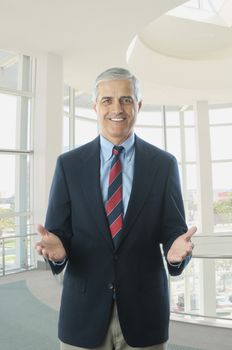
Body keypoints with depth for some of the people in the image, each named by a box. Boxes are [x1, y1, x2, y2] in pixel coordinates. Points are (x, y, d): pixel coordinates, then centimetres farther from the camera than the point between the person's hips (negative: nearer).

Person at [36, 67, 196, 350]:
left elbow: (173, 230, -2)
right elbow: (57, 231, -2)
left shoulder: (164, 164, -3)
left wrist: (177, 251, -23)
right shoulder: (68, 164, -3)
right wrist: (57, 248, -23)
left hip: (145, 309, 1)